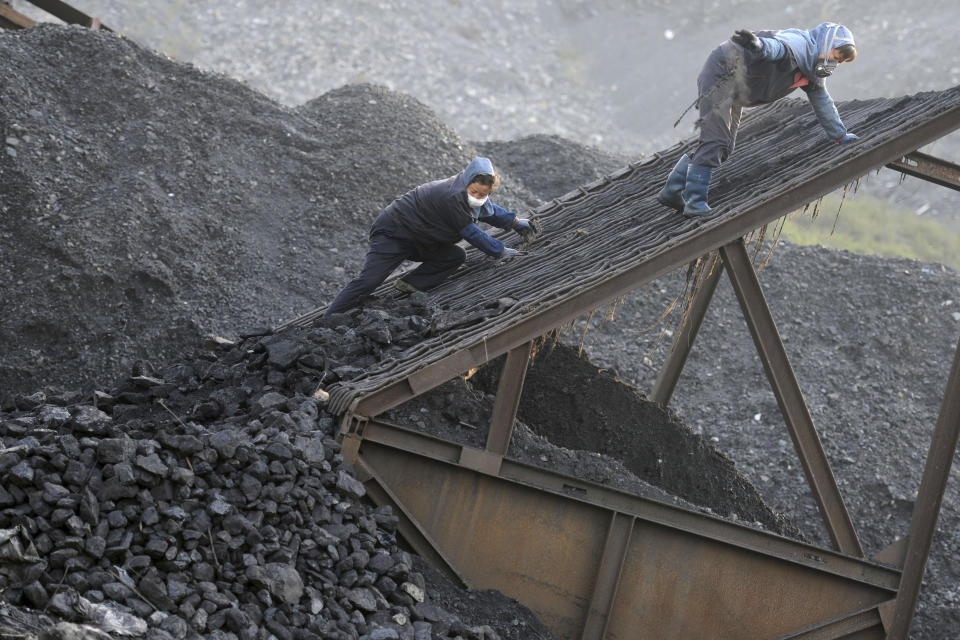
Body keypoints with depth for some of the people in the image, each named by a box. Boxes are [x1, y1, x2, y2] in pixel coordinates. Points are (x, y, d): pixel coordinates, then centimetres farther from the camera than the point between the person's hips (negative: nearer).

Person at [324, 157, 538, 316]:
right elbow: (472, 234, -22)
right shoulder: (453, 197, -30)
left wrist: (516, 221, 14)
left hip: (417, 242, 10)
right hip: (392, 233, -10)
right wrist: (501, 251, -13)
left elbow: (490, 211, 22)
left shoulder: (466, 193, -1)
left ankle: (410, 285, -7)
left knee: (457, 256, -5)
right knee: (367, 281, -21)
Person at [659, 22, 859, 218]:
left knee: (723, 149, 6)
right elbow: (779, 46, -44)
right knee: (715, 141, -19)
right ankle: (695, 200, -18)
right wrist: (759, 45, -67)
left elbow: (822, 101, 27)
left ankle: (672, 191, 13)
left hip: (734, 95, 10)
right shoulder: (800, 43, -21)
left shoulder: (813, 73, 11)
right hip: (721, 73, -10)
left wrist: (840, 135, 32)